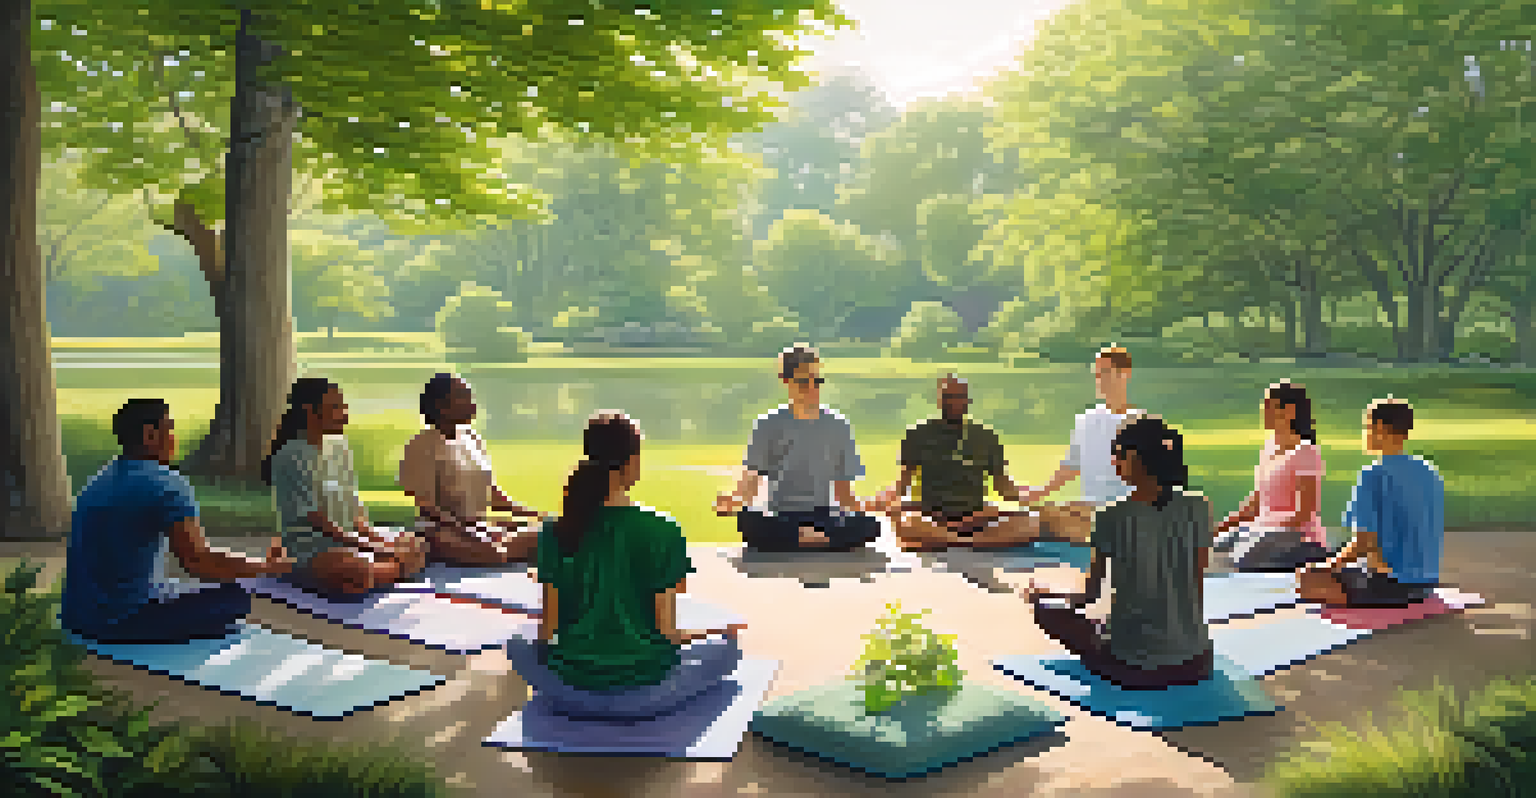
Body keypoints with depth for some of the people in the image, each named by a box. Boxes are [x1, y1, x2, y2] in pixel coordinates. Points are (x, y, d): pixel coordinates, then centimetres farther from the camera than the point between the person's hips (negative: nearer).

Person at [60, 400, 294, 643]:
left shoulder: (101, 478, 12)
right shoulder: (165, 483, -14)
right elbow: (198, 563, -19)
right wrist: (267, 566, -6)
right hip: (121, 623, -9)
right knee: (235, 599, -1)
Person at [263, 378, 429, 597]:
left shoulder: (338, 448, 12)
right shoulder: (292, 457, -13)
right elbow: (313, 517, -17)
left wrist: (371, 535, -3)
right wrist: (361, 545, -19)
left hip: (350, 538, 8)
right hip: (312, 550, -8)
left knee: (416, 545, -3)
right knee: (360, 574, -37)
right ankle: (394, 569, -12)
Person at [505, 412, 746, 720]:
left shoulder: (556, 533, -5)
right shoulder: (662, 532, -13)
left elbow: (548, 629, -1)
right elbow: (667, 631, -9)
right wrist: (715, 631, 11)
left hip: (572, 687, 3)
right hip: (641, 688, -2)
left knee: (518, 645, 33)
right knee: (726, 646, 20)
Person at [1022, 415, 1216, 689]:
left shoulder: (1112, 518, -12)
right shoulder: (1197, 508, -4)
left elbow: (1090, 593, -4)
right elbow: (1199, 583, 3)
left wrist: (1042, 598, 15)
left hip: (1133, 667, -5)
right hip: (1194, 664, 5)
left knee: (1047, 609, 17)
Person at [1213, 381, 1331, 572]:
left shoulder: (1305, 453, -10)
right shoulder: (1270, 447, 12)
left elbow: (1305, 513, -13)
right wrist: (1225, 524, 5)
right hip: (1267, 532, 7)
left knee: (1246, 559, -25)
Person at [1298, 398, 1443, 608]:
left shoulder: (1373, 475, -15)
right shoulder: (1431, 474, 8)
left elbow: (1364, 542, -18)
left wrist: (1335, 562, 2)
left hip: (1390, 586, -8)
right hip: (1426, 586, 8)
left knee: (1307, 577, 8)